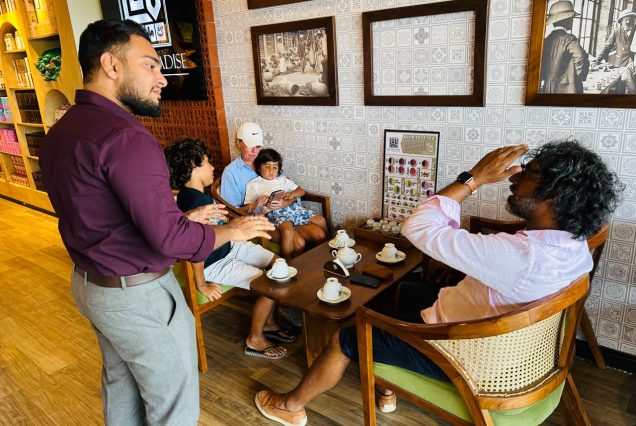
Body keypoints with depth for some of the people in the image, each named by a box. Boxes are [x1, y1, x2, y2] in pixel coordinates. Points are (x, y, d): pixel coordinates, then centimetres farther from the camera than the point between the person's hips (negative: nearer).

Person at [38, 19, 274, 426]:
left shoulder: (61, 132, 4)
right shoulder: (124, 136, -26)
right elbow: (170, 239, -28)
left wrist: (183, 217, 10)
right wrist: (232, 231, -12)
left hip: (89, 283, 9)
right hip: (138, 295, -9)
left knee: (120, 383, 27)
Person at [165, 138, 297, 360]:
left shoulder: (197, 194, 3)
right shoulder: (194, 202, -29)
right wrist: (202, 285, -23)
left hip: (229, 247, 10)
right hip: (215, 264, -10)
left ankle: (268, 324, 23)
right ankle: (254, 340, 7)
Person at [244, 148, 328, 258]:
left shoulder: (283, 179, 23)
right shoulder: (253, 184, 8)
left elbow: (302, 191, 22)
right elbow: (248, 207, 1)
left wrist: (292, 194, -1)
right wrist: (257, 205, -22)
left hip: (293, 208, 6)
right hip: (275, 213, -5)